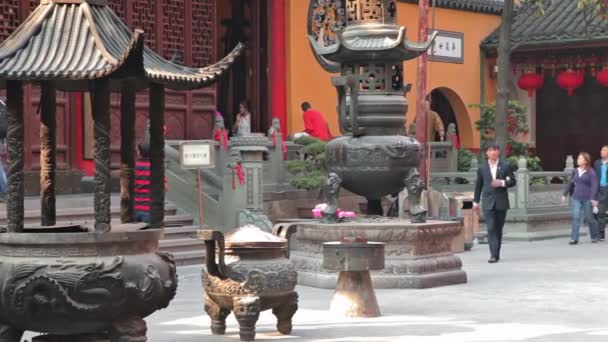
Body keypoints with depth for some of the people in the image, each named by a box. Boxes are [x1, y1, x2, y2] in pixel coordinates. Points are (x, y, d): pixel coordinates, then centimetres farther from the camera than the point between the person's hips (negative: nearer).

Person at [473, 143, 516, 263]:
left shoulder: (506, 166, 5)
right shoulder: (482, 168, 6)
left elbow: (512, 181, 5)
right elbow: (478, 185, 14)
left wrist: (502, 183, -14)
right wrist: (476, 201, 16)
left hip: (501, 202, 1)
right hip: (488, 202, -1)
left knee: (499, 228, 8)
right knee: (491, 228, -11)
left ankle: (497, 253, 18)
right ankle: (493, 255, -17)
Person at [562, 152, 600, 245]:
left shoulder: (591, 172, -6)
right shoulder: (575, 171, 7)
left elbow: (594, 185, -11)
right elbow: (570, 183, 13)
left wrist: (593, 198, -19)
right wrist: (564, 194, 12)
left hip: (587, 199, -3)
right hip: (576, 198, 3)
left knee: (590, 218, 6)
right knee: (576, 217, -6)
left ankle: (594, 237, 24)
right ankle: (574, 238, -6)